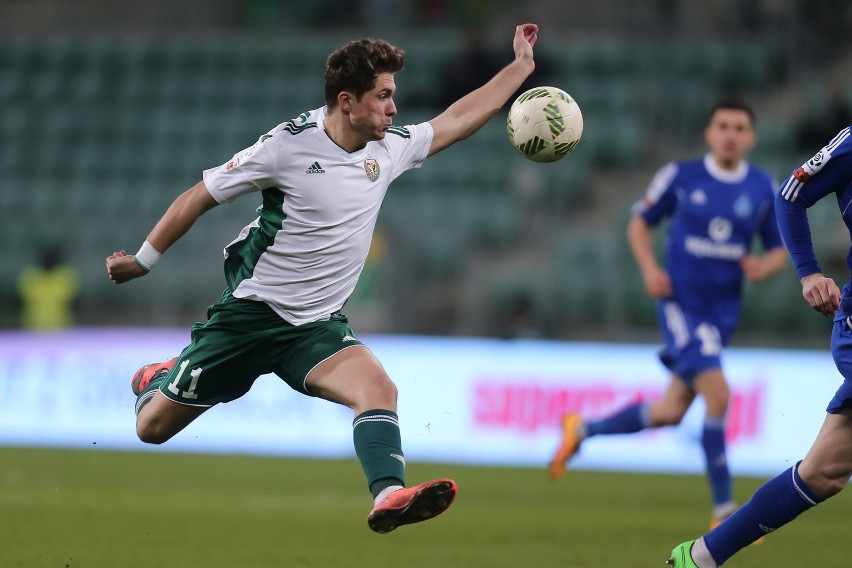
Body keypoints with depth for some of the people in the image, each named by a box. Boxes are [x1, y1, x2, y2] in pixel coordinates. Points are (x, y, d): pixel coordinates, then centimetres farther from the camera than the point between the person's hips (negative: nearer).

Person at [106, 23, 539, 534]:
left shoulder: (390, 148, 0)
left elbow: (457, 121, 15)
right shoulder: (289, 144, -17)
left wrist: (522, 64, 11)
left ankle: (388, 497, -40)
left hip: (318, 325, 4)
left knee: (379, 389, -26)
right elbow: (199, 198, -7)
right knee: (152, 428, 5)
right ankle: (157, 381, 40)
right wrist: (143, 260, -1)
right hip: (249, 314, -4)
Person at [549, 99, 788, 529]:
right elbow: (640, 222, 8)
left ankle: (582, 430, 33)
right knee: (718, 396, -20)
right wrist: (650, 269, -8)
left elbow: (778, 251, 11)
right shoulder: (680, 177, -4)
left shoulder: (763, 189, 3)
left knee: (670, 413, 8)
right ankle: (724, 511, -10)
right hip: (681, 303, -4)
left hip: (723, 312, 4)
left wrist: (763, 267, -13)